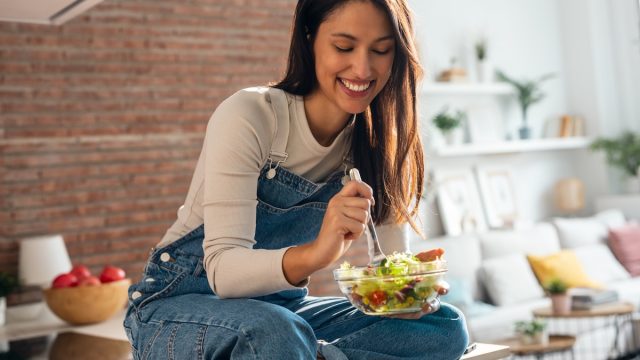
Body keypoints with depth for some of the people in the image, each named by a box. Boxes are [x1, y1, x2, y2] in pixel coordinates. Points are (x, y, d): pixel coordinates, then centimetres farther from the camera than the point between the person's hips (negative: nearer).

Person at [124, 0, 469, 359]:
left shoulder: (377, 142, -3)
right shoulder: (249, 117, -20)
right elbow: (222, 269, -26)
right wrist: (314, 253, -45)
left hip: (281, 306, 6)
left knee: (445, 327, -12)